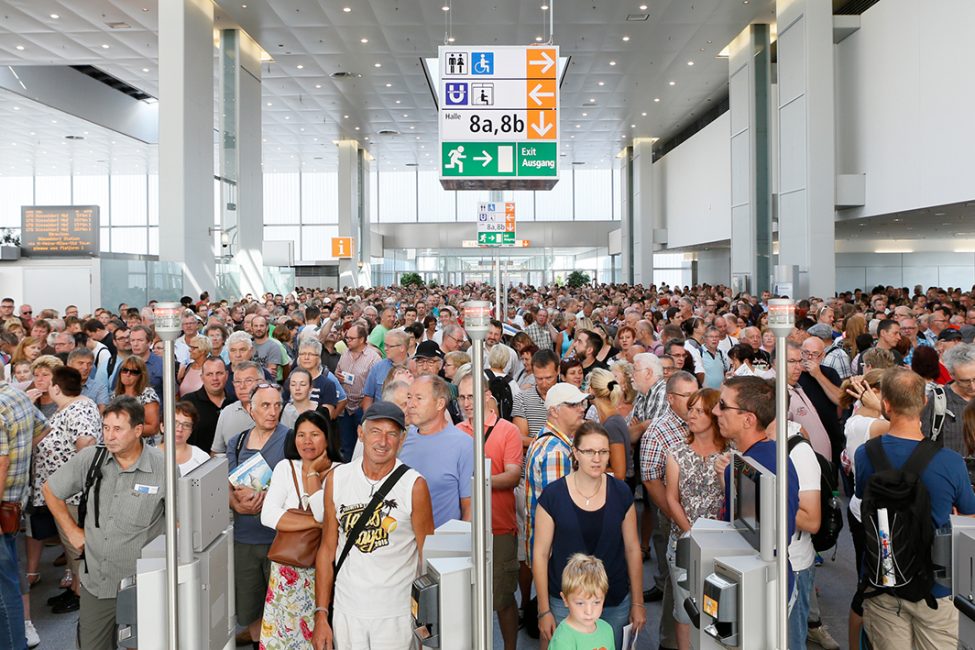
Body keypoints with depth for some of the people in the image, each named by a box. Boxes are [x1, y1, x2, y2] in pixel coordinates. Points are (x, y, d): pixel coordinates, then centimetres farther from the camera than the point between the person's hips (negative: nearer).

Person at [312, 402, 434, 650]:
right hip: (346, 612, 2)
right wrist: (321, 615, 2)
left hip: (396, 614, -2)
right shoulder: (337, 479, -1)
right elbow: (327, 550, 4)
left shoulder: (414, 485, -10)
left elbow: (427, 557, -3)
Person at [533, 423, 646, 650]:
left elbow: (632, 549, 5)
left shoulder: (621, 493, -3)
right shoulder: (553, 495, -10)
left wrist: (638, 603, 7)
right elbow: (540, 554, -6)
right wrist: (544, 610, -5)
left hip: (615, 603, 2)